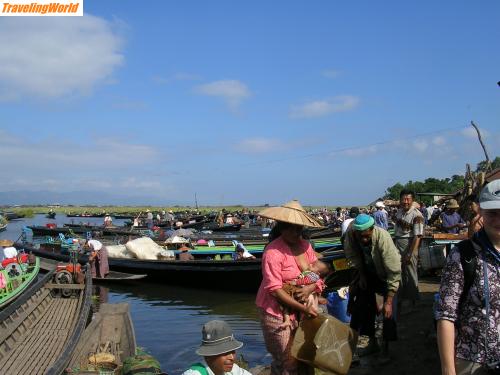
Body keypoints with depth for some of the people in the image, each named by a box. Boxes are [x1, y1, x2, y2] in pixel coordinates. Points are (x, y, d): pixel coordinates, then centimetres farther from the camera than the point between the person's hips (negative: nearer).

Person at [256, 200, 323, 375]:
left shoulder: (305, 245, 1)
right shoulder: (273, 252, -20)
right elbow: (275, 290, -21)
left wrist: (310, 288, -18)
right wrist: (303, 309, -19)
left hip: (299, 310, 7)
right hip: (276, 312, -6)